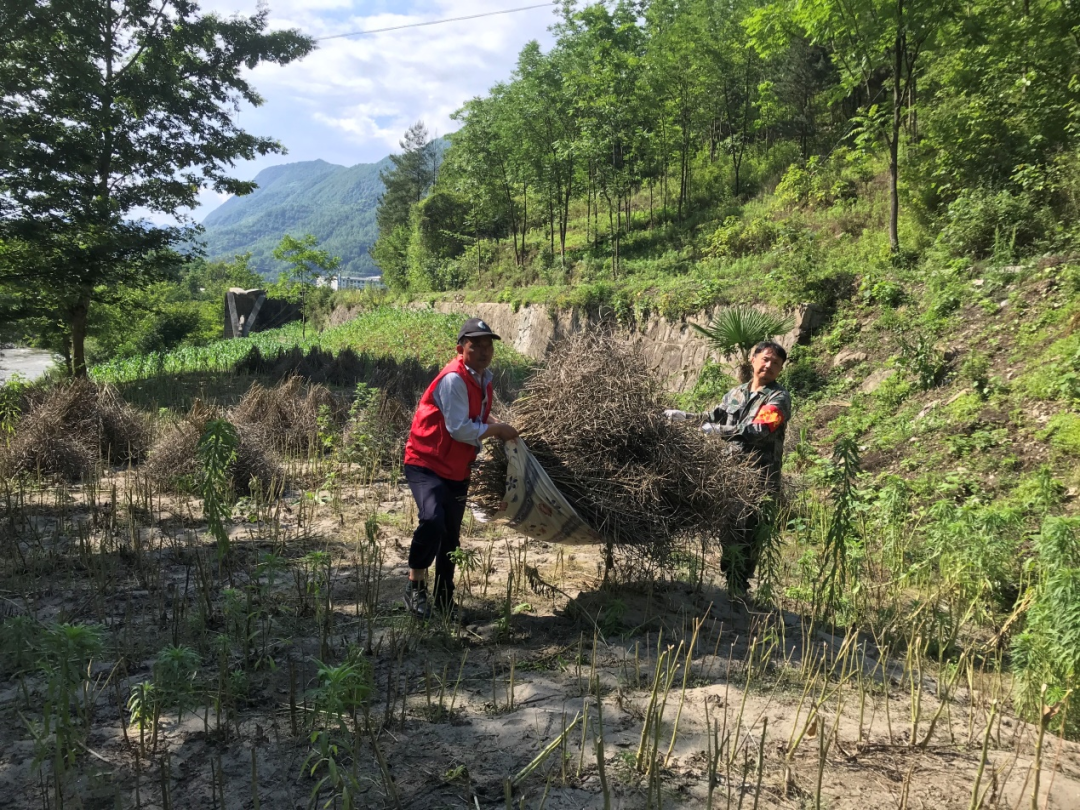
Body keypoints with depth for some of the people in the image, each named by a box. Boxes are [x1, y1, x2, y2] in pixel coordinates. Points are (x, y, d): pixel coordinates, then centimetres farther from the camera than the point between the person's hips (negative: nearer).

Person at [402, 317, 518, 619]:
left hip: (457, 469, 9)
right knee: (432, 521, -30)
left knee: (451, 535, 14)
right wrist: (498, 430, -15)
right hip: (426, 463, -9)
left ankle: (445, 600, 28)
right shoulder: (453, 379, -21)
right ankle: (415, 586, -9)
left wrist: (494, 422, 8)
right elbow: (459, 428, -24)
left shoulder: (484, 378, 7)